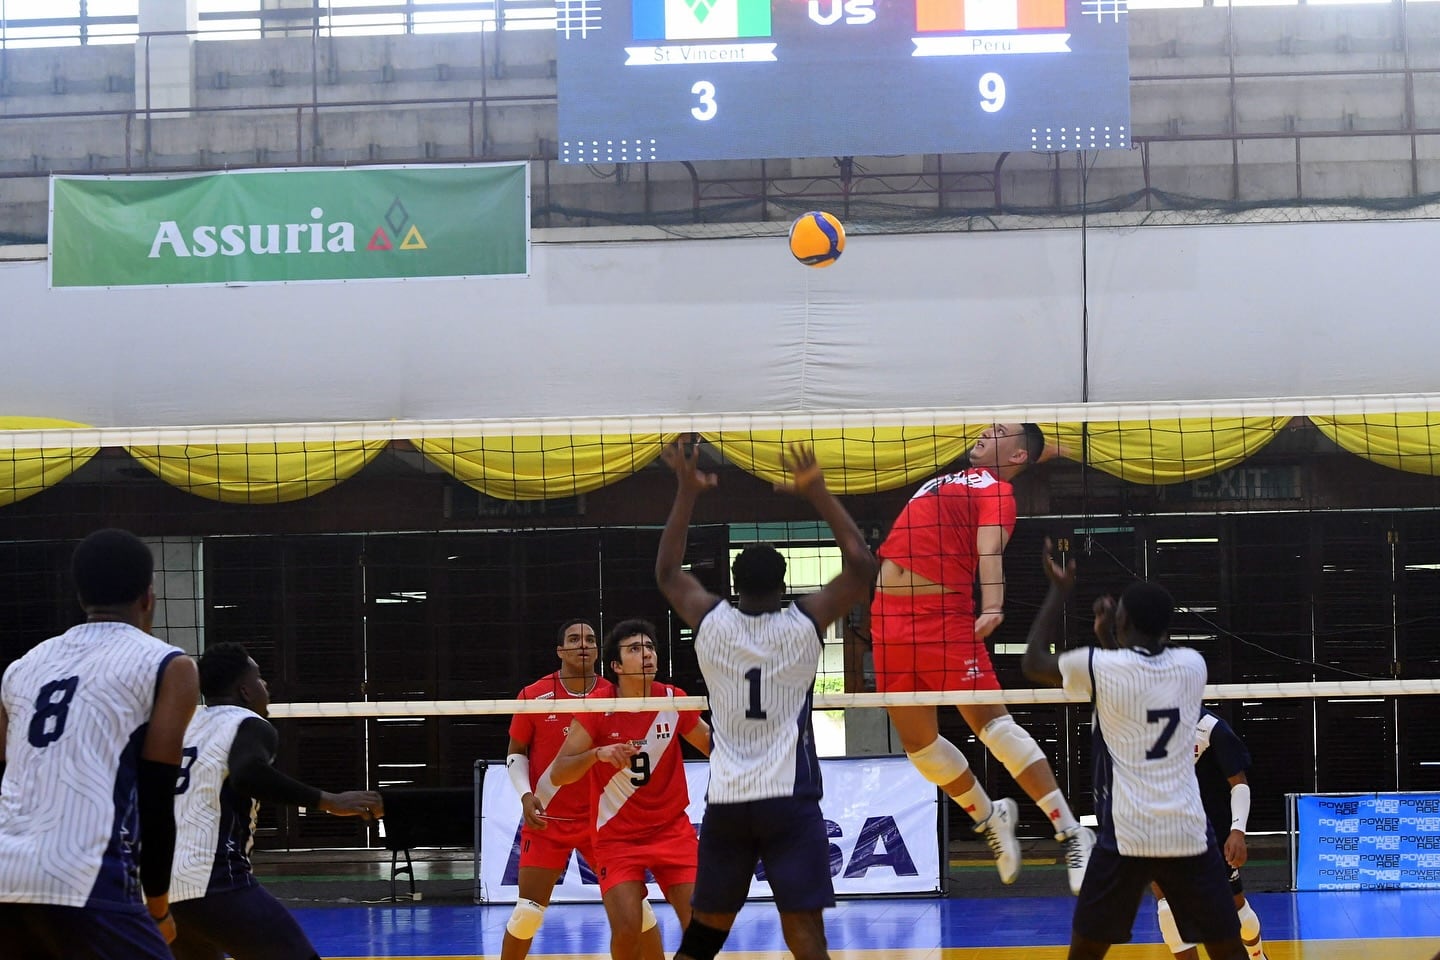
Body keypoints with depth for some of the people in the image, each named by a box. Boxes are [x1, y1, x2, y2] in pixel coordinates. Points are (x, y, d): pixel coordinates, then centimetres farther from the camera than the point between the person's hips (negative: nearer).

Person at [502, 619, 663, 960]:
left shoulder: (613, 696, -5)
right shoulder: (533, 697, -6)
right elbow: (516, 753, 4)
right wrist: (526, 795, -10)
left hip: (602, 817, 1)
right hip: (547, 820, -1)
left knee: (635, 903, 0)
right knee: (527, 911, -4)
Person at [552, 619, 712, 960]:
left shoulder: (673, 701, -5)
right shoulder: (597, 708, -12)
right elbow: (558, 773, -14)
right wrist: (598, 753, -31)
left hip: (673, 830, 2)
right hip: (617, 838, -2)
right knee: (627, 930, -17)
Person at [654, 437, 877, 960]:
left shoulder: (710, 622, 2)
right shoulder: (804, 622, -4)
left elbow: (666, 571, 20)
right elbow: (862, 565, 3)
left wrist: (687, 492, 19)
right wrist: (816, 491, 3)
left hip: (725, 802, 3)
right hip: (789, 800, -3)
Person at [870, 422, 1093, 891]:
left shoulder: (998, 490, -4)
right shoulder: (954, 478, 19)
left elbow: (990, 552, -20)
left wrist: (992, 606, -34)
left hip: (941, 617, -8)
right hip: (888, 619, 8)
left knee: (991, 722, -15)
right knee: (917, 741, 9)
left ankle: (1072, 835, -11)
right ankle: (991, 818, 29)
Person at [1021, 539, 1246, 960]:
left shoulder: (1102, 667, -5)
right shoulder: (1192, 665, 5)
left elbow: (1033, 662, 12)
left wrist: (1059, 589, 19)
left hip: (1126, 837, -3)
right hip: (1189, 835, 3)